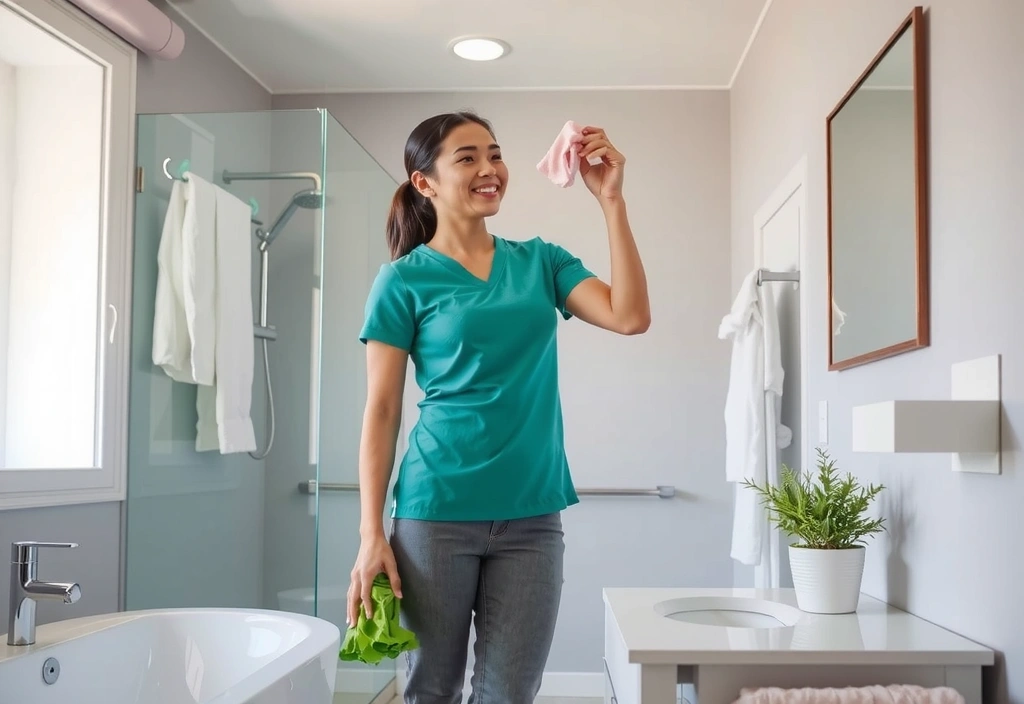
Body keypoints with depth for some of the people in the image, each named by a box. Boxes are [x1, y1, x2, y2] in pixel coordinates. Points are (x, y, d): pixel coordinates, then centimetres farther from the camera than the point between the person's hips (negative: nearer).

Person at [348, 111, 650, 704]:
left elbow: (632, 317, -6)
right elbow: (381, 414, -3)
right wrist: (372, 534, -8)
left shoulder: (540, 261, 8)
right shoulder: (405, 280, -1)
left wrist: (611, 199, -11)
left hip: (533, 514, 3)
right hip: (436, 511, -2)